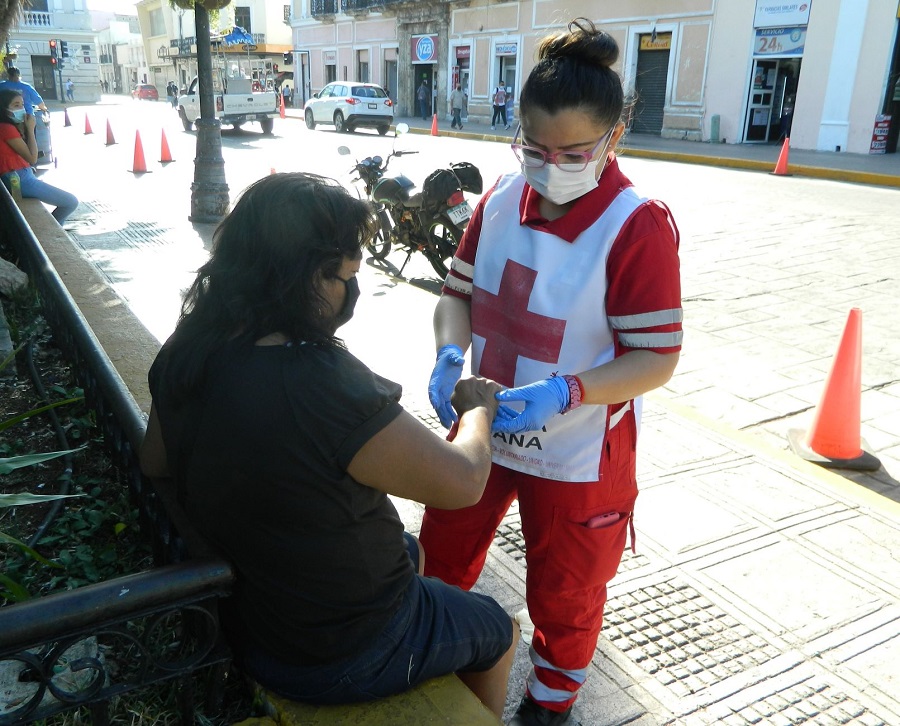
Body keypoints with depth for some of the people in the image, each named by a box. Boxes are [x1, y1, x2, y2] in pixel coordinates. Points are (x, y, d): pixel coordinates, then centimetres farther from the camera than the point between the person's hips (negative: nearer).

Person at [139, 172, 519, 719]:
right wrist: (477, 411, -4)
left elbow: (155, 463, 5)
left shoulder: (188, 352, -13)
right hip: (342, 658, -7)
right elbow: (462, 482, -24)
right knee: (500, 632, 19)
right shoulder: (326, 385, -36)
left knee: (410, 552, 33)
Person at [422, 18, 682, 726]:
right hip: (484, 429, 5)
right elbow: (458, 292, 4)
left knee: (564, 594, 17)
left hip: (578, 453, -5)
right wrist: (450, 354, -17)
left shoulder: (639, 227, -20)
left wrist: (563, 393, -33)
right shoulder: (501, 199, -4)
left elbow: (656, 357, -19)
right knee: (444, 550, 22)